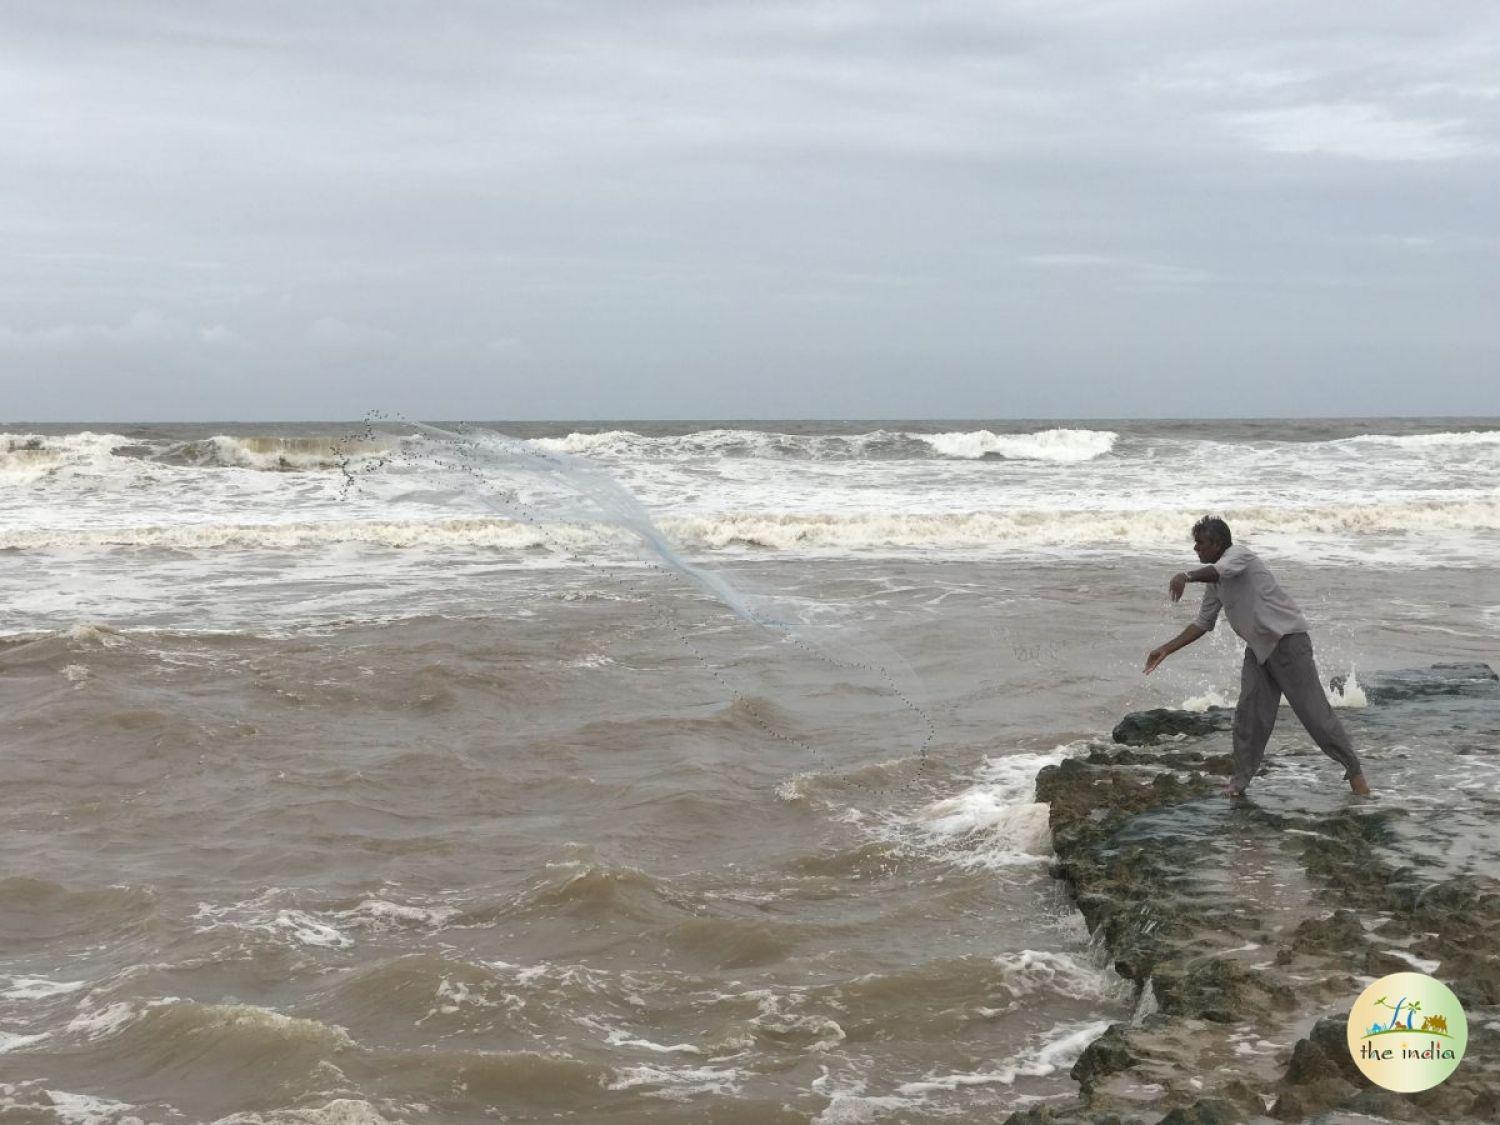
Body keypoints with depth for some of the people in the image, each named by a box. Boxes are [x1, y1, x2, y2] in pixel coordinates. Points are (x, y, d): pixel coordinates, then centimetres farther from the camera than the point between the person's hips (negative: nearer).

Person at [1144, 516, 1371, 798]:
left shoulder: (1239, 555, -14)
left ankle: (1354, 770, 6)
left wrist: (1186, 576, -57)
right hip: (1258, 648, 8)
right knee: (1249, 714, 0)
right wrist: (1166, 650, 12)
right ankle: (1240, 780, 8)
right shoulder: (1214, 585, 12)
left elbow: (1219, 570, -38)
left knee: (1313, 709, -5)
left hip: (1288, 640, -8)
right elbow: (1203, 623, 19)